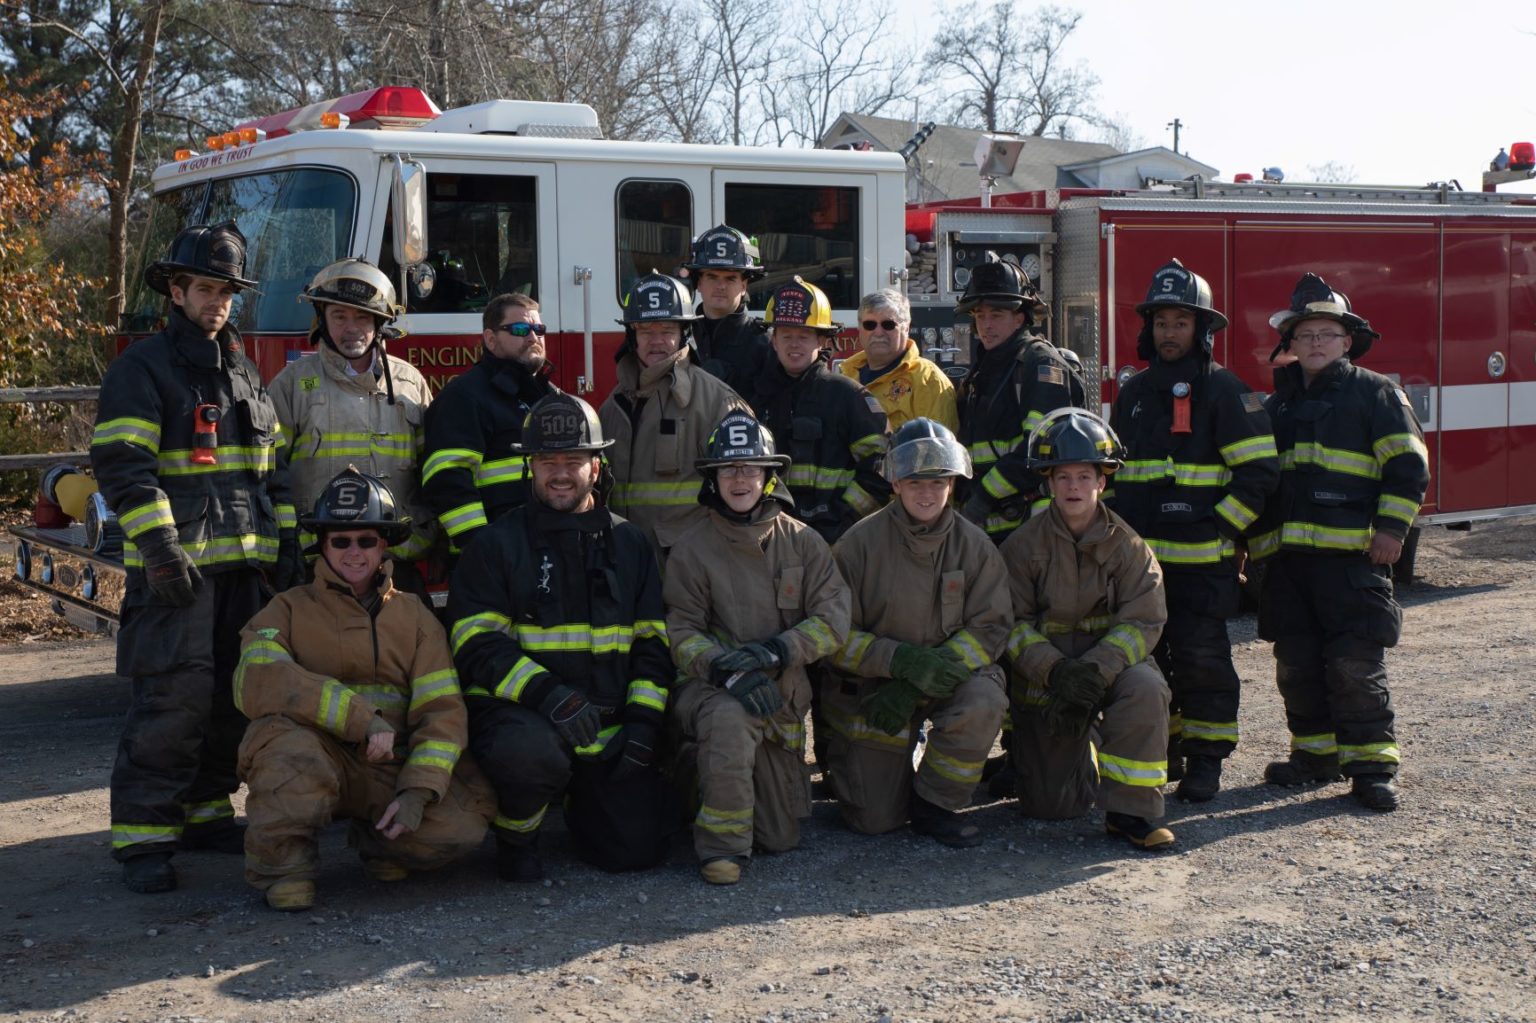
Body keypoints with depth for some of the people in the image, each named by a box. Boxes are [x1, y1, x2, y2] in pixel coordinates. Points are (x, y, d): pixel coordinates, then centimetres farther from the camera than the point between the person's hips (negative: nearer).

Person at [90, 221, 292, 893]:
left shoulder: (244, 374, 18)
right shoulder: (143, 369, -4)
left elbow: (271, 469, 22)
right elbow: (122, 466, -13)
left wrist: (287, 540, 13)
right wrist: (159, 548, -22)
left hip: (244, 567, 7)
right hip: (177, 570, -7)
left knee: (232, 696, 10)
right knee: (174, 699, -11)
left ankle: (207, 812, 22)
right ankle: (143, 835, -4)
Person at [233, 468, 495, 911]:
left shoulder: (415, 616, 13)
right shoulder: (289, 609, 5)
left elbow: (442, 710, 3)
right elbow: (256, 683, -16)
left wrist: (419, 790, -15)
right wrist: (361, 718, -23)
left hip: (388, 770, 3)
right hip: (316, 755, -3)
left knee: (464, 820, -24)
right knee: (288, 749, -37)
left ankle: (377, 841, 9)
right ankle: (283, 863, -9)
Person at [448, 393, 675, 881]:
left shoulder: (628, 543, 13)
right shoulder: (496, 544, 1)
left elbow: (652, 642, 12)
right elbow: (478, 644, -8)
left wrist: (644, 722, -2)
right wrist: (546, 692, -24)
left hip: (608, 728, 4)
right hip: (517, 713, -3)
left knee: (637, 847, -9)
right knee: (532, 751, -39)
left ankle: (579, 799, 26)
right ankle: (515, 835, -4)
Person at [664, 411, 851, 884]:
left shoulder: (802, 542, 3)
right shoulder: (693, 549, -4)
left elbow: (834, 617, -4)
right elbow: (681, 633, -8)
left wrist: (780, 650, -21)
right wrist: (726, 668, -26)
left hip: (781, 694, 3)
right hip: (711, 687, -3)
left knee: (781, 837, 7)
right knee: (730, 718, -42)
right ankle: (721, 845, -24)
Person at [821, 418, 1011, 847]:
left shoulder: (974, 545, -5)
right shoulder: (861, 542, -12)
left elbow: (989, 627, -10)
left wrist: (915, 687, -21)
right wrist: (900, 660, -29)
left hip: (946, 677, 2)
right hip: (870, 685, -2)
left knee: (983, 702, -33)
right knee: (875, 819, -5)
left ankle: (934, 803, -9)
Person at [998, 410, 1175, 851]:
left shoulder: (1126, 545, -3)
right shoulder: (1024, 544, -4)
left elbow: (1144, 619, -10)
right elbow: (1012, 622, -8)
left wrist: (1096, 669, -26)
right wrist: (1054, 670, -25)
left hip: (1108, 667, 0)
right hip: (1043, 679, 0)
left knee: (1145, 686, -36)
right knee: (1053, 805, -3)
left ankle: (1130, 811, -21)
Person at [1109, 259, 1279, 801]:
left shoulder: (1224, 390, -4)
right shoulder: (1135, 392, 16)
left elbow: (1259, 470, -8)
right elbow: (1115, 471, 24)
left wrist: (1219, 527, -13)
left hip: (1201, 560, -6)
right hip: (1138, 557, 6)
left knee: (1200, 660, -3)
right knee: (1144, 656, 10)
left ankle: (1206, 758, 7)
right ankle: (1161, 749, 22)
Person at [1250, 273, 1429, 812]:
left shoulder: (1375, 393, 4)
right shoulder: (1277, 404, 20)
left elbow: (1407, 465, -2)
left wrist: (1391, 528, -12)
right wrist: (1251, 542, 21)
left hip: (1352, 554, -6)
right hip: (1286, 557, 6)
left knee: (1356, 665, -8)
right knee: (1297, 664, 8)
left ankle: (1371, 764, -2)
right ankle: (1316, 753, 20)